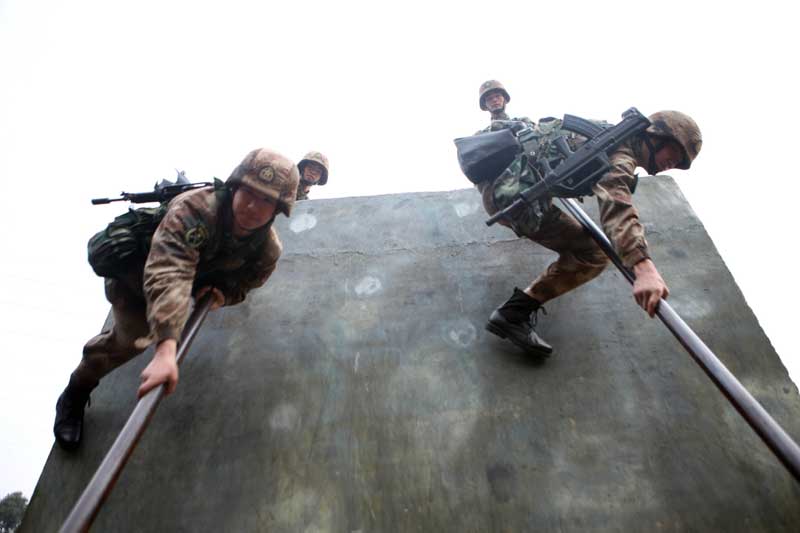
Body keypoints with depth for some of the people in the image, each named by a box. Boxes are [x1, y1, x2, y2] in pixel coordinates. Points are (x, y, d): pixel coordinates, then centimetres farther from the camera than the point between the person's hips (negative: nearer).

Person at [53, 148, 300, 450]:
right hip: (133, 271, -5)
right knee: (134, 337, -17)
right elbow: (167, 278, -59)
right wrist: (166, 351, -70)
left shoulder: (268, 249, -27)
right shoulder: (192, 210, -46)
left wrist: (222, 294, -34)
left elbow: (241, 284, -9)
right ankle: (74, 395, 9)